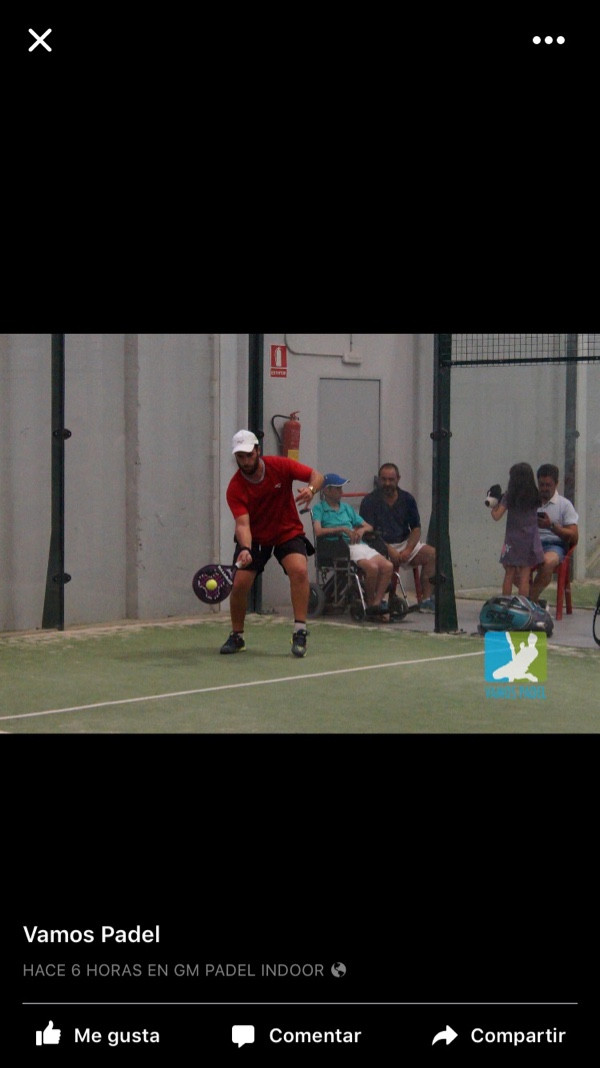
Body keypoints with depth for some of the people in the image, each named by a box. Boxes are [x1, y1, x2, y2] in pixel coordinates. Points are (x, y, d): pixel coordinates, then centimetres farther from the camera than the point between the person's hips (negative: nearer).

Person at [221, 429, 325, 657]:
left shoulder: (280, 466, -17)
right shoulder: (235, 489, -19)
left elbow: (316, 476, -13)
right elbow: (242, 523, -28)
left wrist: (311, 489, -37)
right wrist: (245, 549, -47)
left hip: (288, 533, 0)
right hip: (255, 538, 1)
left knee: (299, 570, -27)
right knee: (240, 583, -11)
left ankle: (300, 634, -21)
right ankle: (236, 637, 14)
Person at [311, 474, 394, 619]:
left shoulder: (347, 507, 27)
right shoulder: (319, 509, 8)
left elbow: (369, 527, 28)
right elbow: (318, 532, -11)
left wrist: (361, 530, 5)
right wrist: (342, 529, -10)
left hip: (360, 545, 6)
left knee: (388, 566, -20)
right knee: (372, 567, -31)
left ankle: (377, 603, -16)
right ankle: (370, 603, -11)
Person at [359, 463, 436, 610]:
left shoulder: (407, 499, 10)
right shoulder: (370, 501, -2)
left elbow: (416, 529, 8)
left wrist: (408, 550, -11)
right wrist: (390, 550, -21)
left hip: (405, 543, 4)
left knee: (431, 554, -17)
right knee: (393, 561, -37)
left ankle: (427, 599, -17)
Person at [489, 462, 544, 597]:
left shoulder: (508, 497, -5)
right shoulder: (535, 497, 2)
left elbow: (497, 516, -8)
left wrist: (492, 507, 10)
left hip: (512, 539, -1)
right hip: (530, 540, 2)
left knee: (509, 575, 6)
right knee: (524, 576, 2)